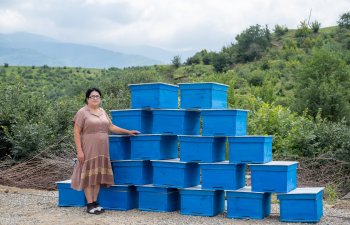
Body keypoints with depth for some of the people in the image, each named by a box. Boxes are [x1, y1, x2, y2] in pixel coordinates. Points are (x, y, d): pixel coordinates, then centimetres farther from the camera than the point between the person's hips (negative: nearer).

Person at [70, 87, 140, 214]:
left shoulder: (102, 111, 14)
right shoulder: (82, 112, -5)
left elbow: (111, 127, 20)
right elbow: (77, 133, -9)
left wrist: (128, 132, 16)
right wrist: (79, 151, -16)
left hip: (102, 150, 6)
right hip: (88, 150, -6)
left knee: (98, 176, 7)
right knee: (89, 176, -2)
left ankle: (95, 203, 14)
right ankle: (89, 205, 2)